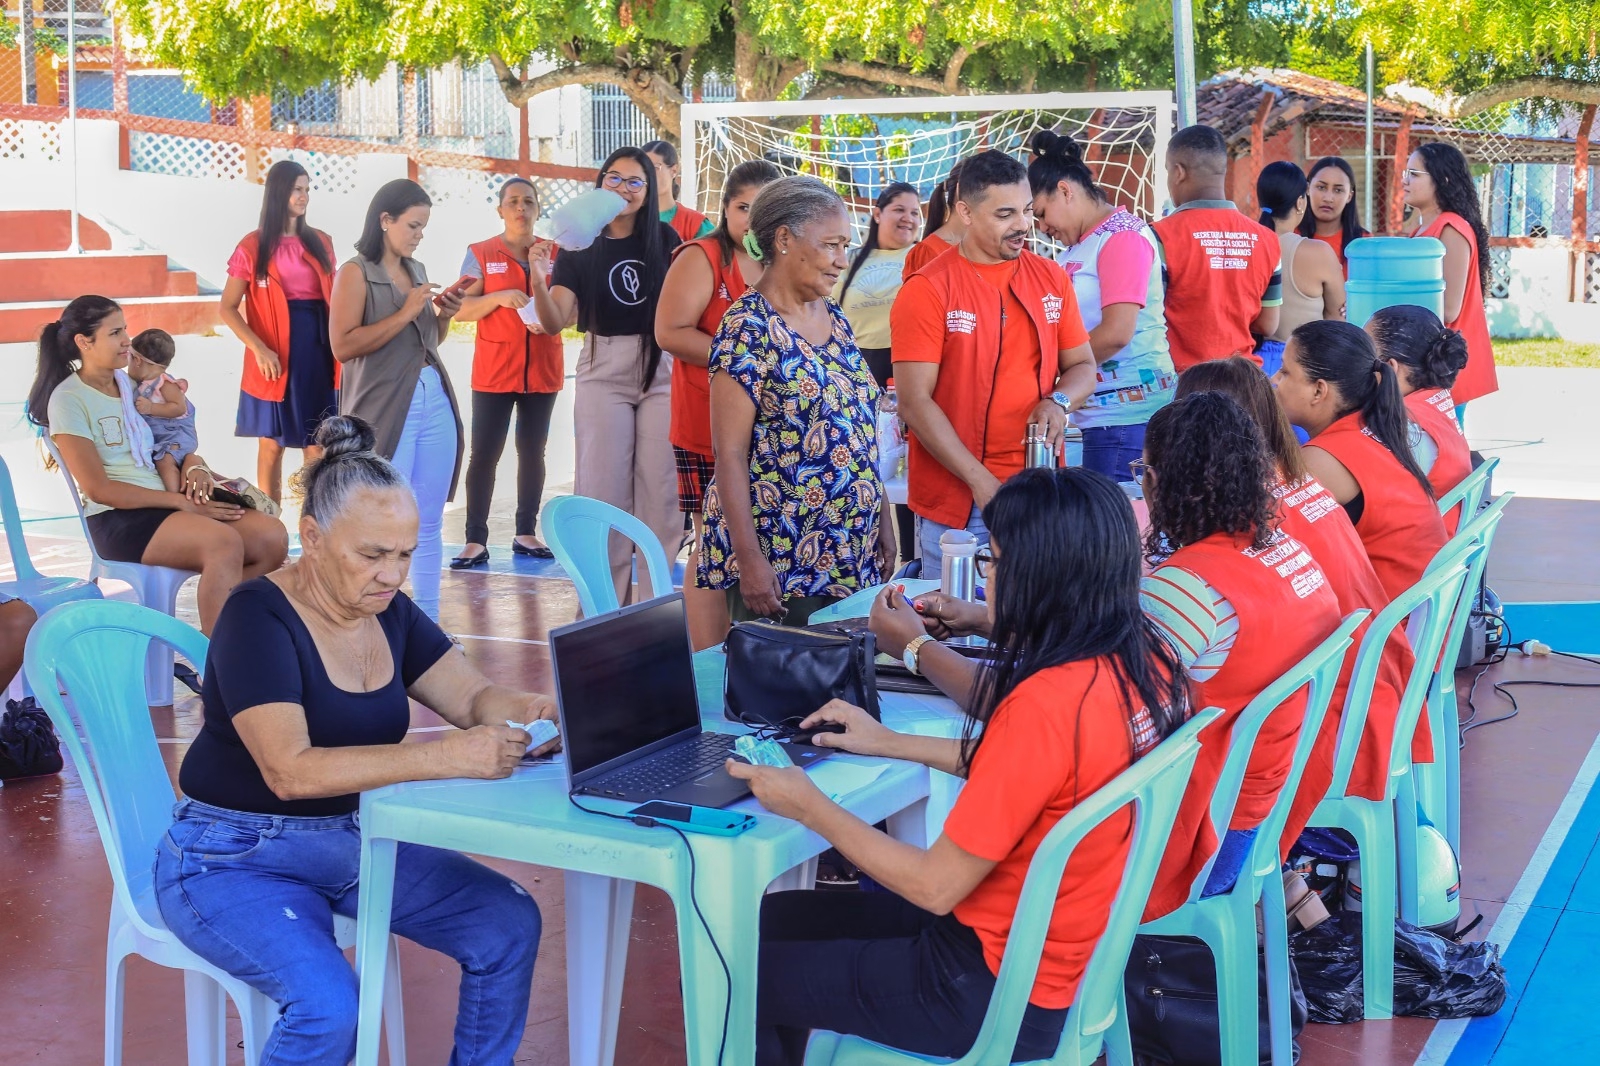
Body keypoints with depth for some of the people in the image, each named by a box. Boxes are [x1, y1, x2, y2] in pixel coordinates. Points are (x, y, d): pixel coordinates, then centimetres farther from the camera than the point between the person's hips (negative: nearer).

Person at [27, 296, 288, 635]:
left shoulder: (130, 384, 17)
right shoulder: (68, 400, -5)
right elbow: (98, 489, -12)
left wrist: (195, 467, -1)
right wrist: (182, 502, -15)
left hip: (166, 505, 7)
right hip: (117, 521, -7)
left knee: (272, 535, -16)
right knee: (224, 542, -33)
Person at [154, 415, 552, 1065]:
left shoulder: (387, 611, 2)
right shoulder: (259, 615, -19)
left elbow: (473, 696, 4)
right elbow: (290, 770, -30)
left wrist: (528, 713, -22)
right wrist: (445, 757, -39)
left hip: (352, 839, 7)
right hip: (234, 859, -7)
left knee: (510, 925, -8)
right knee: (329, 1003, -31)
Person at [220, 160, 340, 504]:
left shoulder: (321, 243, 10)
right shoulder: (253, 247, -2)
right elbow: (228, 308, -3)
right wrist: (259, 349, -17)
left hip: (318, 353, 3)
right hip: (276, 359, -3)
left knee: (318, 447, 3)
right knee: (272, 445, 3)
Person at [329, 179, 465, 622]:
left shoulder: (418, 271, 16)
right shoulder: (356, 273, -5)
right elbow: (343, 345, -15)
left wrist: (444, 315, 5)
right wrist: (405, 314, -16)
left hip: (435, 401, 7)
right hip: (385, 410, -7)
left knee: (429, 523, 7)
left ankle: (428, 622, 12)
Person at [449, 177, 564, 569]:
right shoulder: (480, 254, 3)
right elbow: (461, 310, -3)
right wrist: (499, 297, -20)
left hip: (542, 371, 2)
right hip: (493, 372, -2)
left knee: (533, 452, 6)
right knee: (484, 454, -5)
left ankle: (526, 534, 14)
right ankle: (476, 541, -4)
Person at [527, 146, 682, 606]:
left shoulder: (665, 239, 4)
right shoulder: (580, 248, 1)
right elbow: (555, 323, -7)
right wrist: (539, 283, -24)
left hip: (662, 370, 1)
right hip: (603, 373, -1)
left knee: (661, 487, 0)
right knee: (605, 486, -1)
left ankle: (655, 597, 9)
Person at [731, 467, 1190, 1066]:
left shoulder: (1046, 703, -30)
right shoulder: (1147, 660, -5)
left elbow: (936, 887, -22)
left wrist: (809, 808, -11)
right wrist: (892, 744, 14)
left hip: (1001, 996, -9)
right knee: (778, 916, 20)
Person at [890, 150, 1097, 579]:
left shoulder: (1052, 279, 9)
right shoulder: (927, 290, -7)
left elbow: (1083, 366, 16)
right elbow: (915, 401, -11)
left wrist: (1058, 402, -7)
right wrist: (980, 480, -16)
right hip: (955, 501, -4)